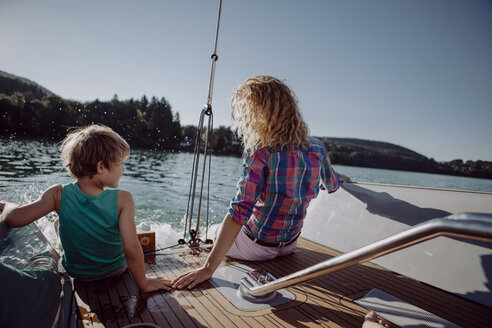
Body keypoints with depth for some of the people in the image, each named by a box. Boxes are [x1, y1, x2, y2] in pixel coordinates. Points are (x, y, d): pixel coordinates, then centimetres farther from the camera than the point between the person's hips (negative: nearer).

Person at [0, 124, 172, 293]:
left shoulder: (58, 194, -26)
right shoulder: (122, 200, -32)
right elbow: (131, 248, -34)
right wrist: (144, 284, -21)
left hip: (75, 272, 2)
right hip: (115, 270, -1)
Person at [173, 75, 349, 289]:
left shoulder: (260, 153, -26)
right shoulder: (316, 149, -8)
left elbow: (239, 213, -31)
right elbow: (331, 185, 10)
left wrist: (208, 268, -28)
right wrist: (339, 178, 34)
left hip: (256, 246, -5)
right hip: (290, 245, 6)